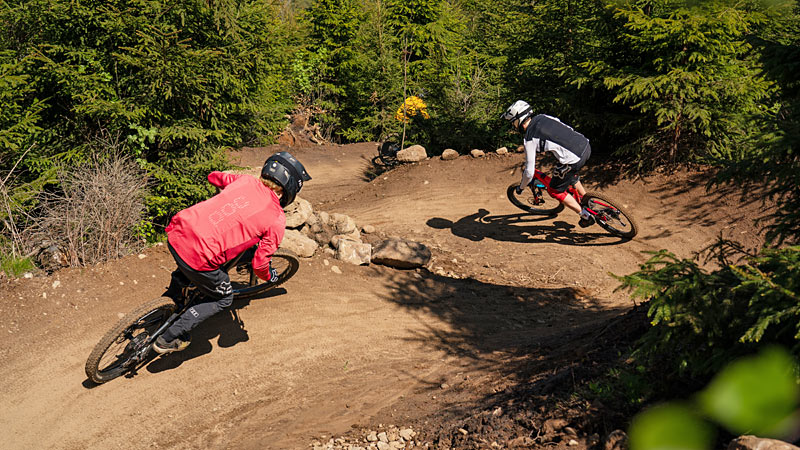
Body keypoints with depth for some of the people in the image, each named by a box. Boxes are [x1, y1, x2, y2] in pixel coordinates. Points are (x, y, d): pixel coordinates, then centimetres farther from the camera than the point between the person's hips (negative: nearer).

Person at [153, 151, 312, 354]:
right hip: (199, 256, -6)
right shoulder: (277, 219, -1)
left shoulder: (246, 180, 12)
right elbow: (259, 264, 0)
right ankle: (169, 339, 20)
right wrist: (270, 277, 23)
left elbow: (213, 176, 30)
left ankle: (170, 299, 48)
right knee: (223, 298, 22)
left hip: (177, 231, 6)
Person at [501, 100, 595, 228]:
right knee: (569, 174, 37)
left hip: (574, 159, -8)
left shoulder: (529, 140, -8)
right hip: (586, 145, 8)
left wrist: (521, 187, 15)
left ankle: (586, 216, 17)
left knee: (554, 190, 14)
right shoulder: (542, 117, 12)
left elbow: (529, 172, -4)